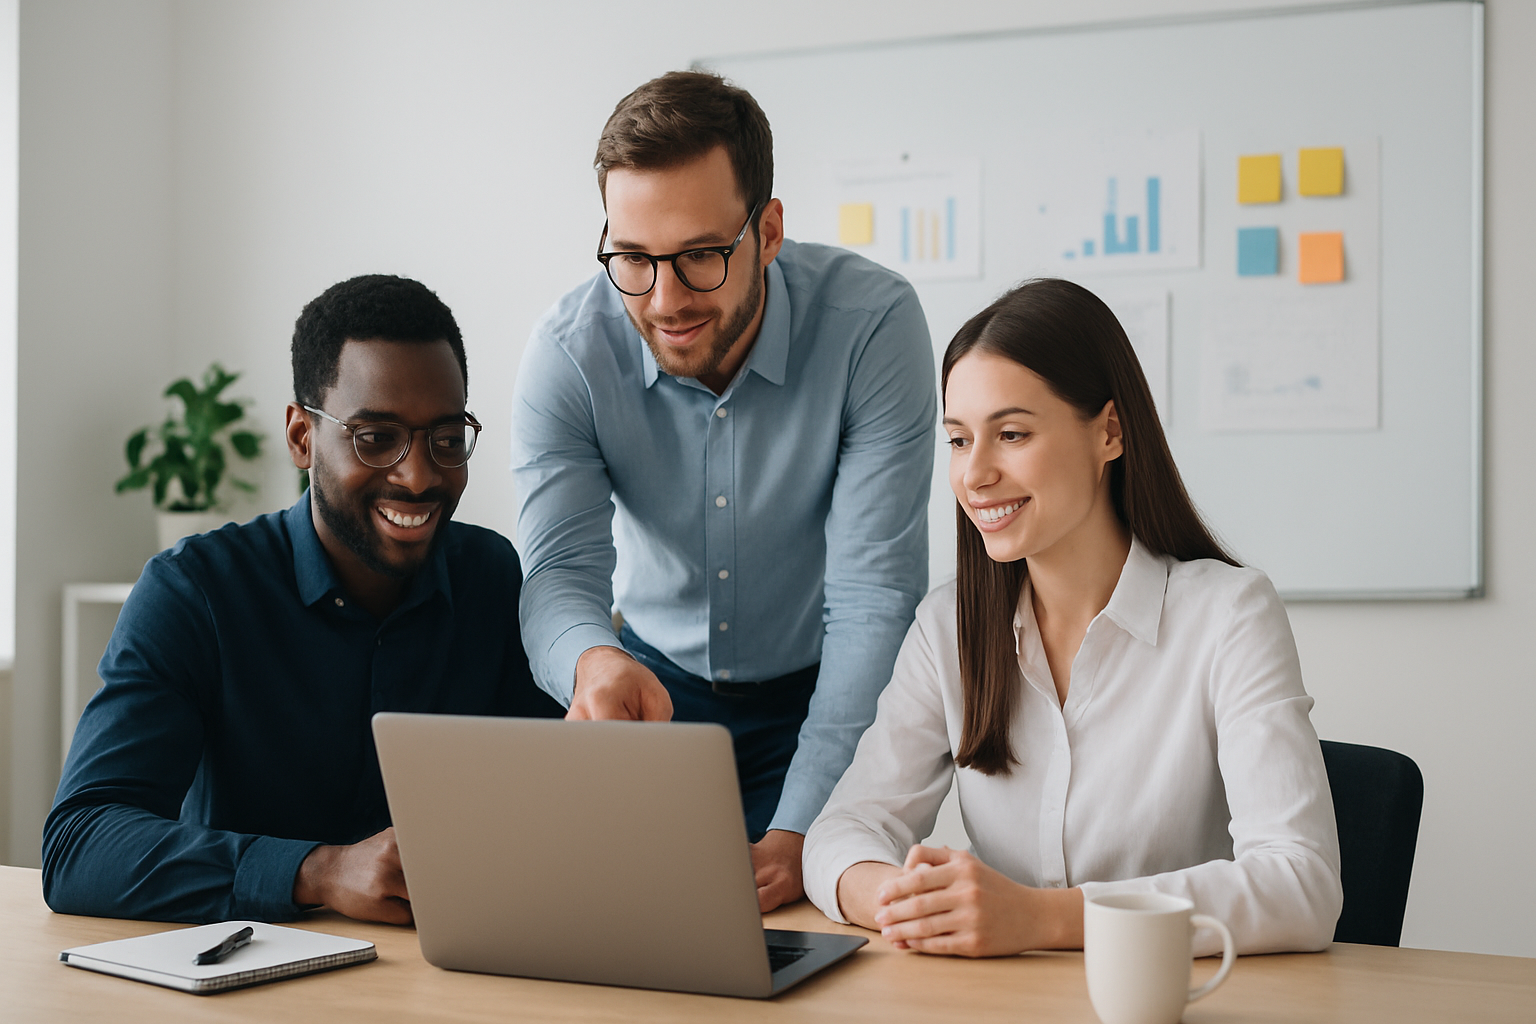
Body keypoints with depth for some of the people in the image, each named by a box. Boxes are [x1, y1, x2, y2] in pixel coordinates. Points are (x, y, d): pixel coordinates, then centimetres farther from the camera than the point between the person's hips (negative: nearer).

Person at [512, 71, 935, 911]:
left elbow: (876, 596, -25)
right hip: (659, 684, 2)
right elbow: (560, 571, -22)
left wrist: (801, 833, -33)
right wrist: (594, 661, -48)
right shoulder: (568, 352, -17)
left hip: (822, 689, -1)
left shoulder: (871, 323, -24)